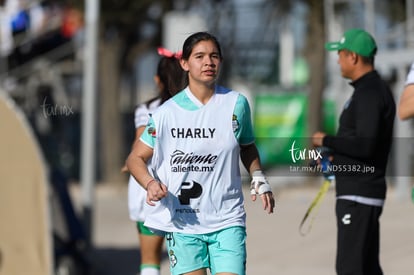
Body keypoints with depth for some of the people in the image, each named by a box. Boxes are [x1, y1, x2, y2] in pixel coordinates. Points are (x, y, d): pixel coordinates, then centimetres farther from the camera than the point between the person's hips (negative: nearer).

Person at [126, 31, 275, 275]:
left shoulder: (236, 104, 2)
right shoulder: (166, 113, -3)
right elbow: (136, 158, 5)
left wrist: (258, 179, 4)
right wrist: (150, 183, -15)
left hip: (227, 221, 1)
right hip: (181, 223, 0)